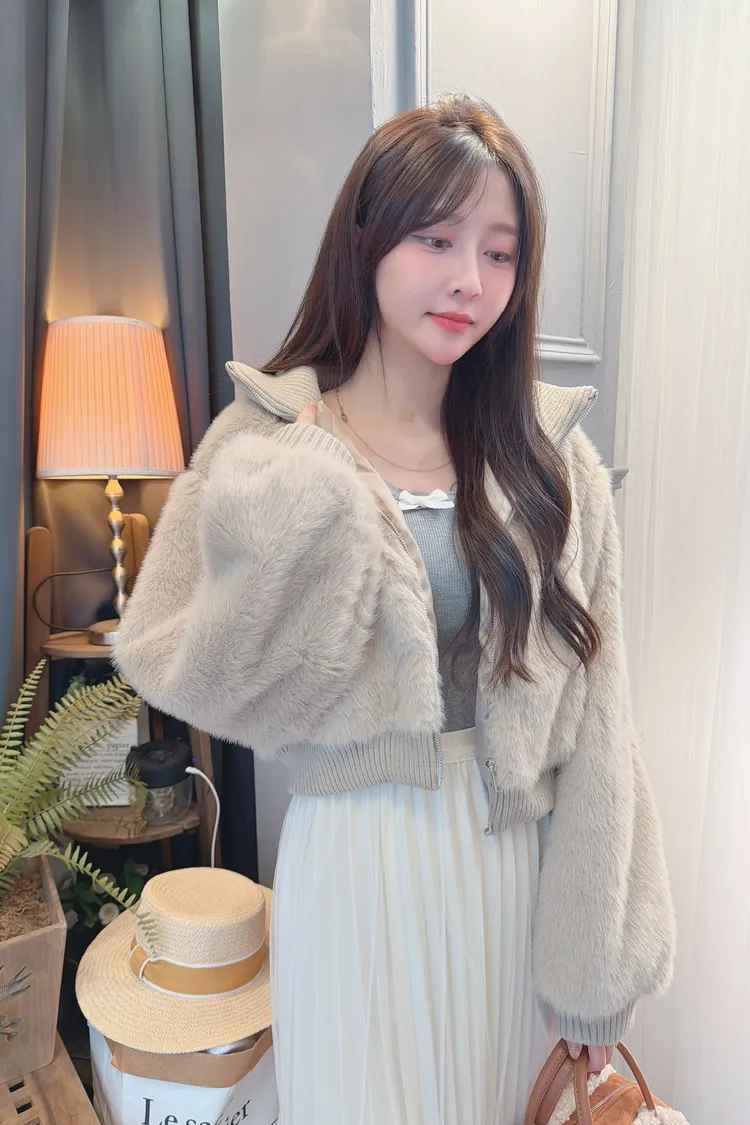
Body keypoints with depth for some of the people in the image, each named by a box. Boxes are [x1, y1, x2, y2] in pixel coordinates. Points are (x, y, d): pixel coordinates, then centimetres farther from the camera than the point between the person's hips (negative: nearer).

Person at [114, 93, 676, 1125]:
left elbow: (593, 719, -3)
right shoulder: (269, 445, -8)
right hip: (358, 861, -2)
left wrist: (598, 961, 0)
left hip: (517, 856, 3)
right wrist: (301, 499, -24)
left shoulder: (548, 457, -4)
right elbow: (180, 676, -11)